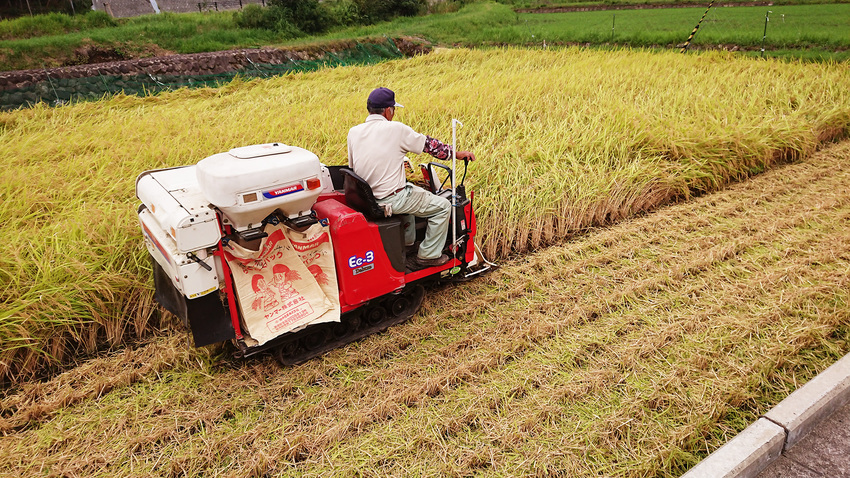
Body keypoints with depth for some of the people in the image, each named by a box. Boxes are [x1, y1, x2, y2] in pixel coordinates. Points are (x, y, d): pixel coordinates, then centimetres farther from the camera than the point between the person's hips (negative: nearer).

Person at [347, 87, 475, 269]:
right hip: (391, 200, -8)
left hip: (365, 198, 8)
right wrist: (456, 153, 13)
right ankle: (427, 256, 14)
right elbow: (428, 144, -2)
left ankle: (407, 244, 42)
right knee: (443, 206, 8)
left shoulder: (353, 132, 3)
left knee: (409, 190, 38)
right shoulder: (396, 129, -13)